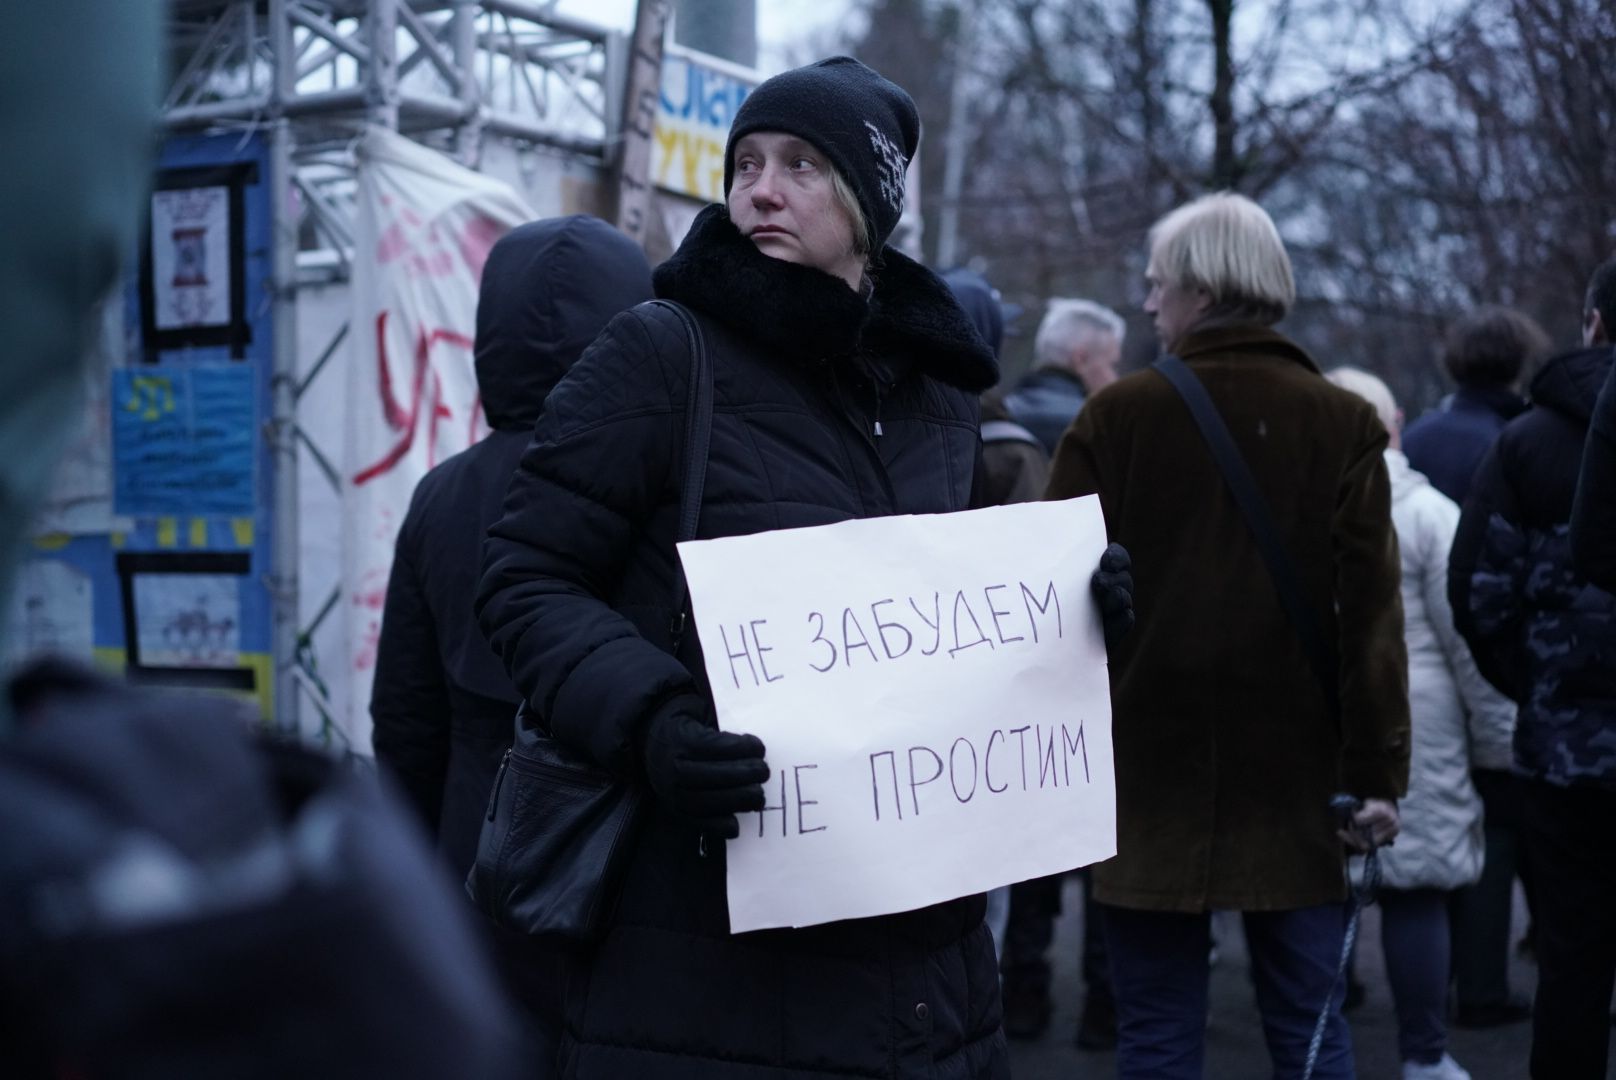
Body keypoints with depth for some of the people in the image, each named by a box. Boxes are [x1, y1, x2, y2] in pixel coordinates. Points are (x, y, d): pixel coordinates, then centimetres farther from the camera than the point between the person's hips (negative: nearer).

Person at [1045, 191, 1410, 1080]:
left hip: (1152, 771, -1)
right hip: (1294, 775, 2)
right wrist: (1377, 770, -2)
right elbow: (1372, 614, -5)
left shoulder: (1115, 415, -5)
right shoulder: (1344, 422, -1)